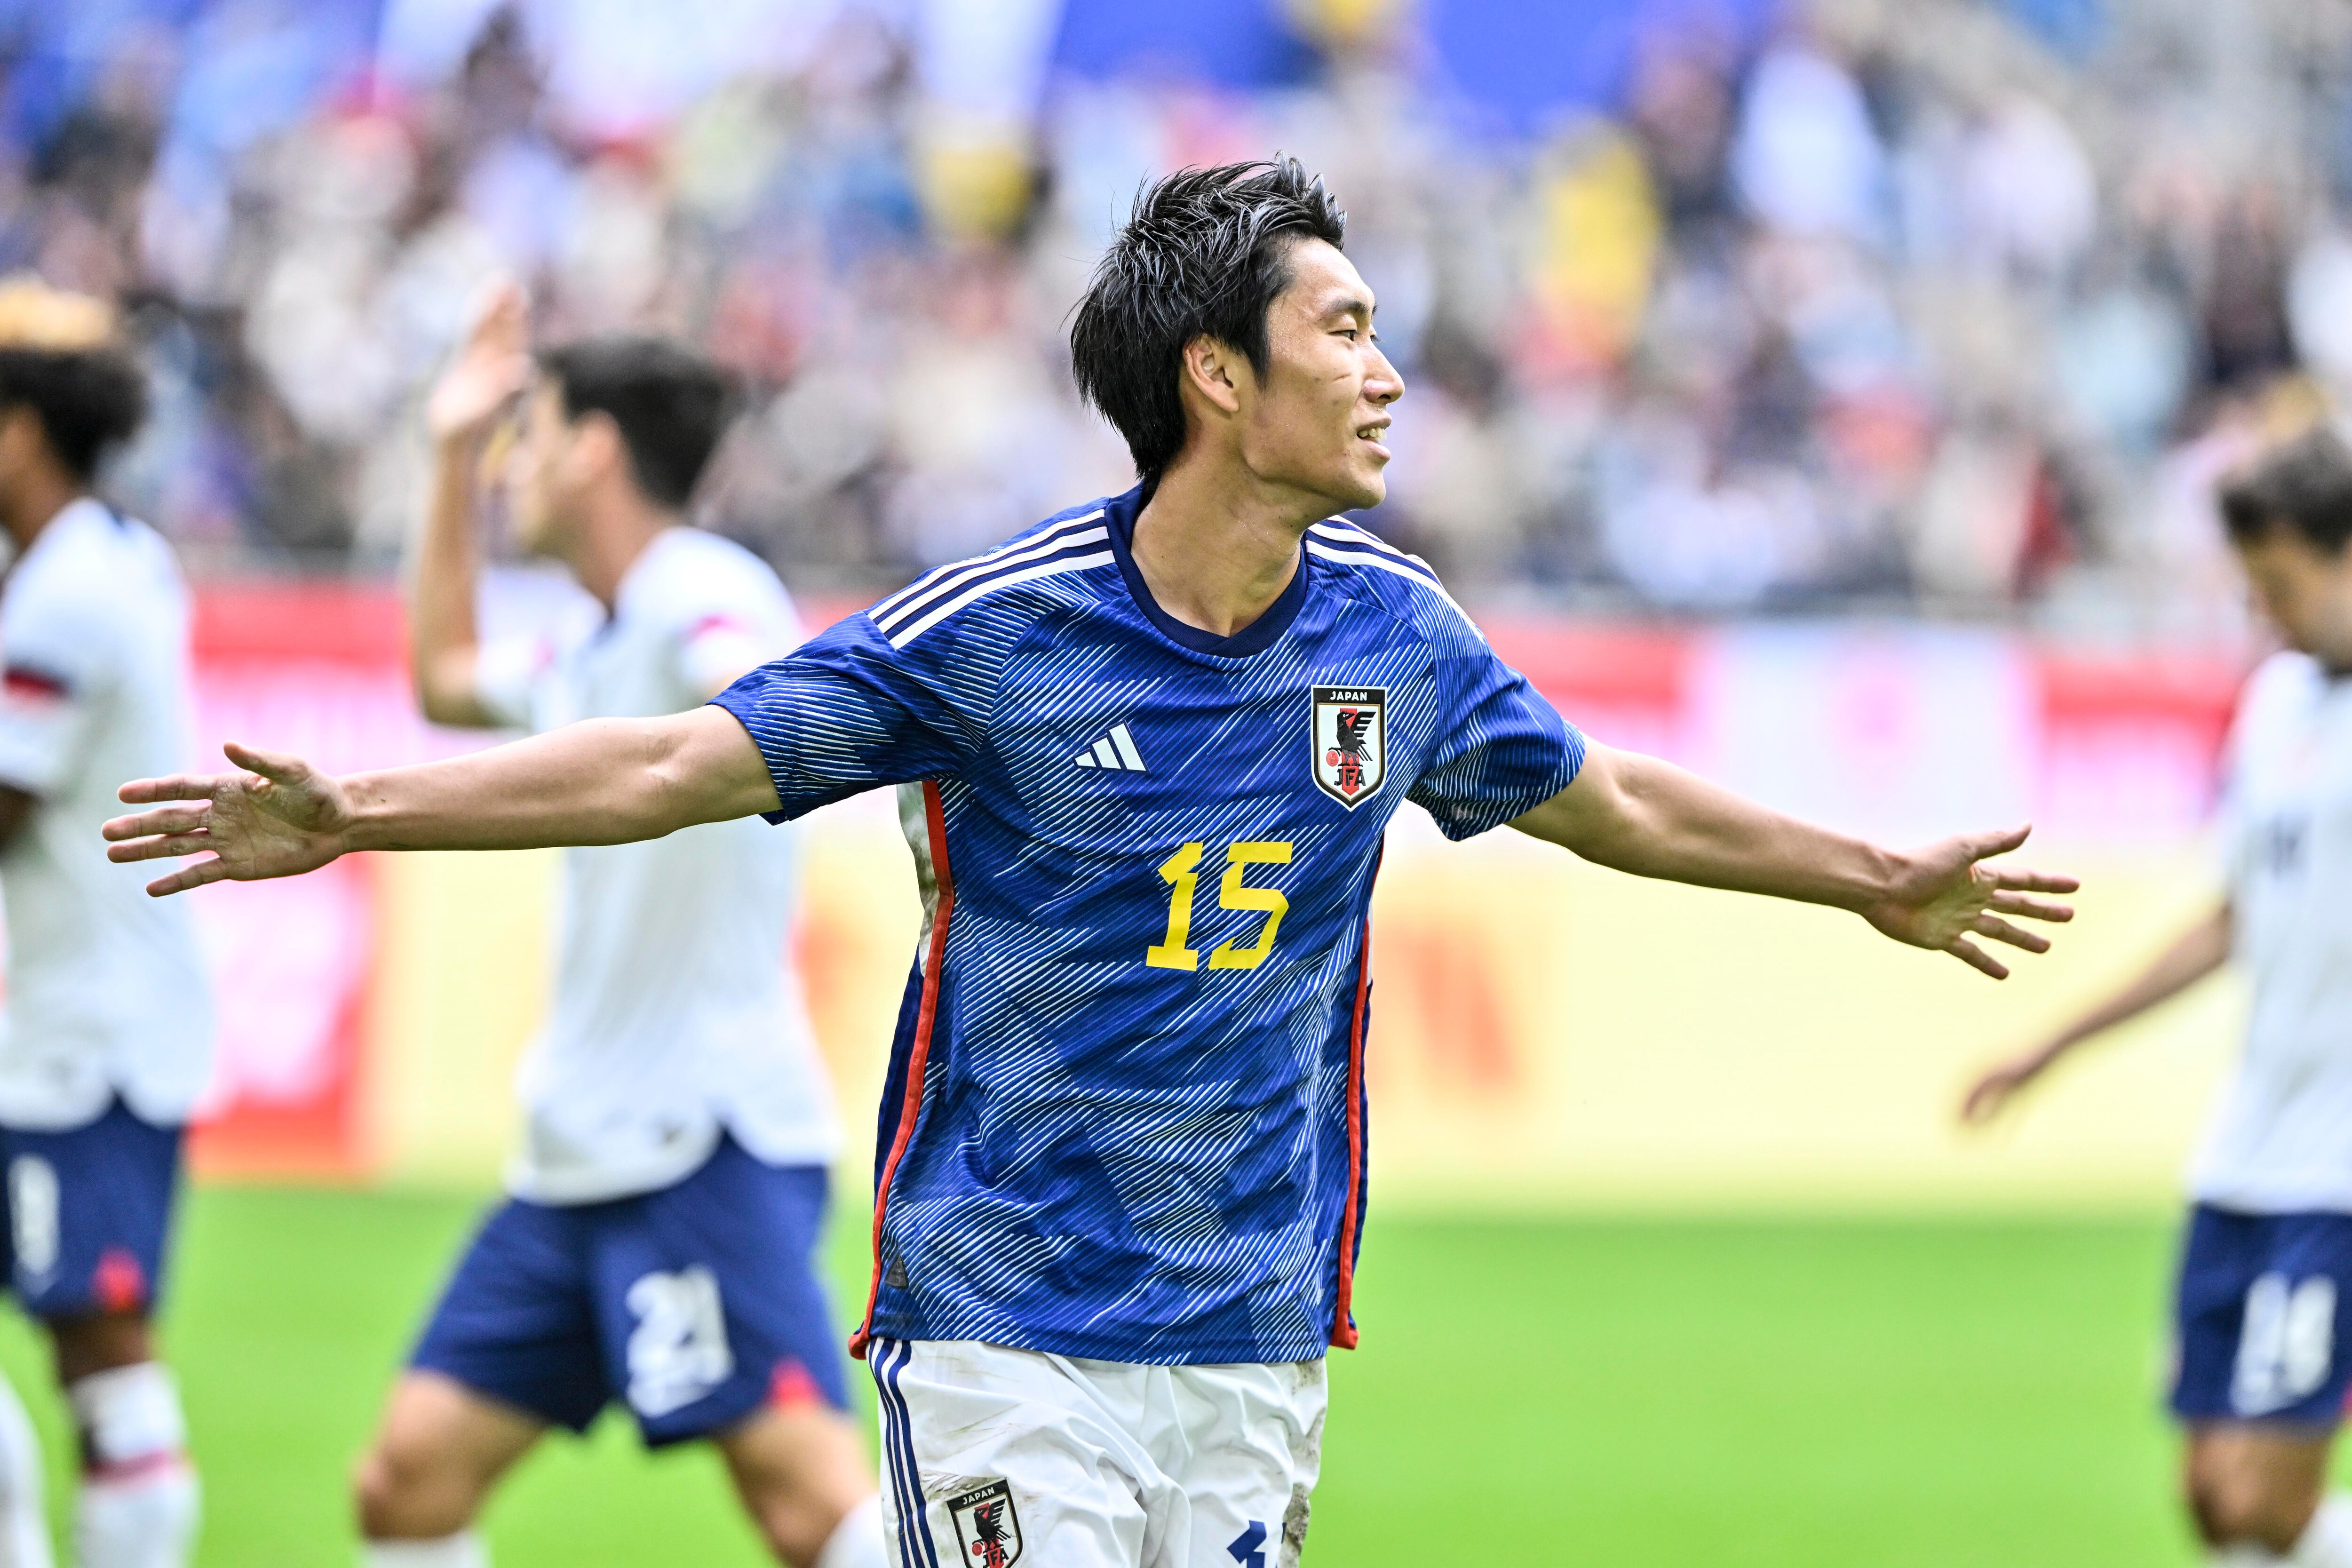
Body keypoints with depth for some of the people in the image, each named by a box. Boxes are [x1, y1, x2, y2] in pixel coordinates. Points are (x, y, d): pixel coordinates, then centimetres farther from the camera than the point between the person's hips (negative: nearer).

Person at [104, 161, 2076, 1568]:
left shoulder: (1391, 631, 4)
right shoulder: (1000, 628, -10)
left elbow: (1610, 801, 22)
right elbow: (681, 763, -9)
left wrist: (1875, 879, 32)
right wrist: (356, 812, -18)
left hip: (1259, 1339, 5)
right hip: (1008, 1328, -4)